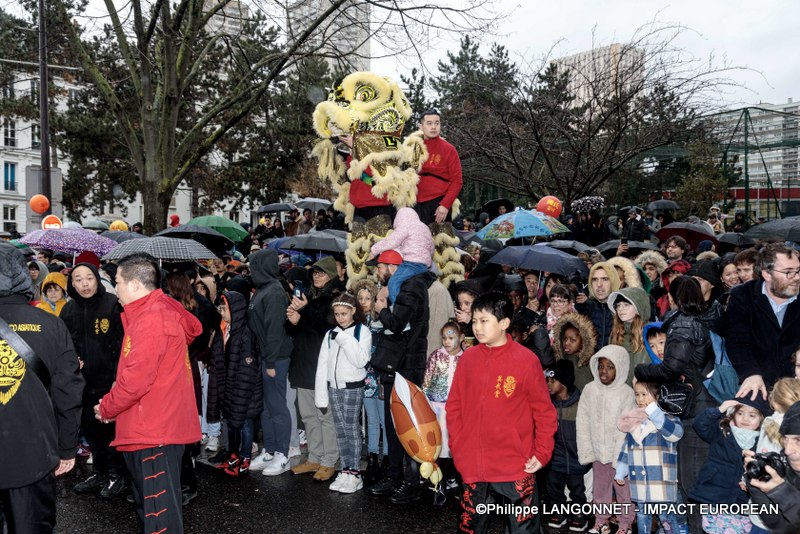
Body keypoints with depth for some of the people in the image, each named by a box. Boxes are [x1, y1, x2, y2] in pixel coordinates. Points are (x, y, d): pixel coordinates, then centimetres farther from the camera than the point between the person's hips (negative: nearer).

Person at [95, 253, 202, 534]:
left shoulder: (150, 319, -19)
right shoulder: (164, 310, 12)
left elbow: (136, 379, -23)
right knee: (150, 505, 22)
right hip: (162, 425, 10)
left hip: (153, 431, -10)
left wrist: (106, 408, -5)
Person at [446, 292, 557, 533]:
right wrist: (457, 445, 3)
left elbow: (545, 411, -5)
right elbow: (454, 406, 8)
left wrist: (542, 453, -7)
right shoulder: (467, 358, 1)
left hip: (516, 468, -3)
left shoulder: (526, 360, -10)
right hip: (473, 467, 4)